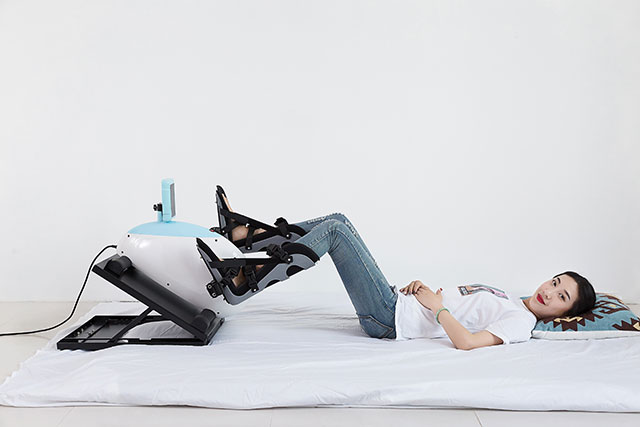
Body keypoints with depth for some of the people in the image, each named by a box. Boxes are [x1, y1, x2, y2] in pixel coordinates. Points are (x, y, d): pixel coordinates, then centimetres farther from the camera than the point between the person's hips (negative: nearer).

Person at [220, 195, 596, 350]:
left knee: (334, 229, -15)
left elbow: (468, 341, -25)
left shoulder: (522, 321, -8)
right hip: (396, 301, 9)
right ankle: (247, 232, 8)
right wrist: (421, 286, 4)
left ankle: (247, 278, -8)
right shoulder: (506, 297, 20)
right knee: (338, 220, 4)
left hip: (391, 319, -9)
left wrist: (435, 303, -15)